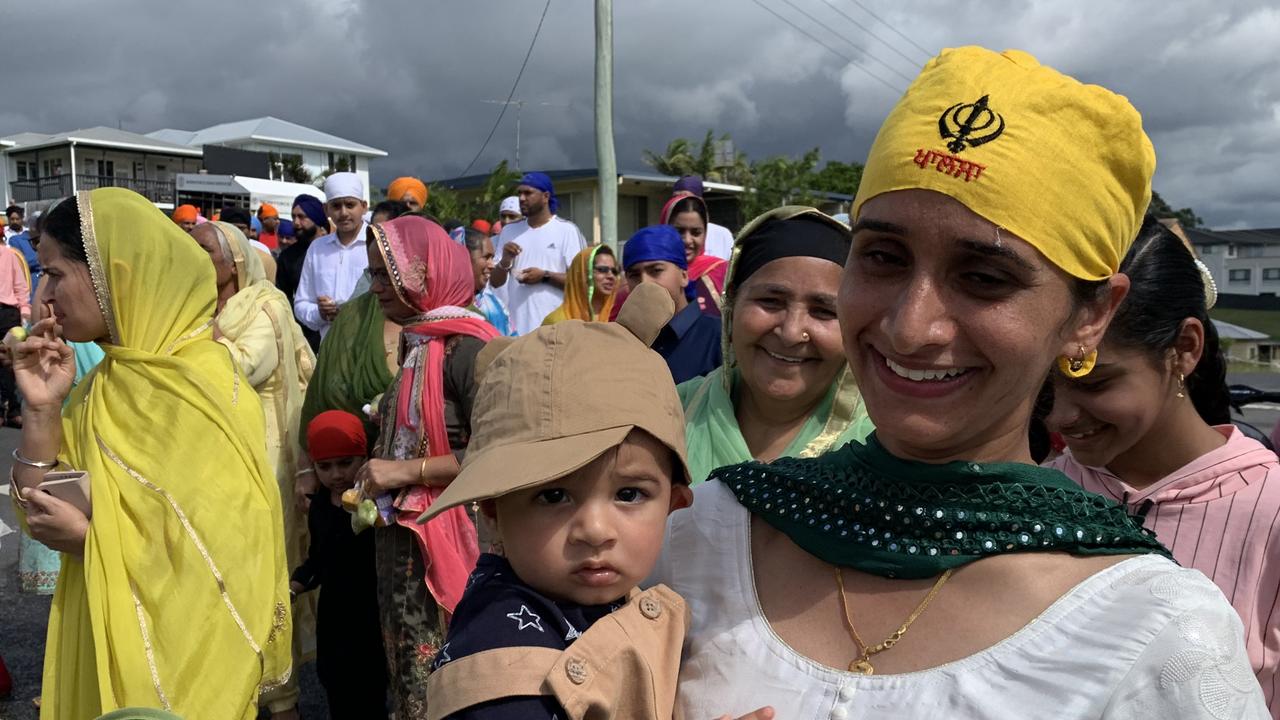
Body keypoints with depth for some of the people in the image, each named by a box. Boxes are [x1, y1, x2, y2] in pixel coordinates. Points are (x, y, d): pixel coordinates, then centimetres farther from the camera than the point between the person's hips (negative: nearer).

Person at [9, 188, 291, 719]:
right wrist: (42, 407, -8)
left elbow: (223, 562, -24)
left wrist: (91, 539, -19)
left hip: (177, 657, -7)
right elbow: (37, 506, 4)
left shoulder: (203, 390, -23)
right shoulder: (111, 379, 2)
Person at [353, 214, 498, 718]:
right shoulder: (414, 344, 10)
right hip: (401, 534, 8)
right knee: (406, 671, 19)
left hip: (446, 536, -8)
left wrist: (407, 471, -18)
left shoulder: (466, 348, -16)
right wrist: (375, 484, 10)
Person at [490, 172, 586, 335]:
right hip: (515, 326, 4)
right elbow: (494, 282, 15)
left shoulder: (567, 230, 0)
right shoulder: (509, 231, 15)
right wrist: (505, 261, -4)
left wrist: (545, 276, -13)